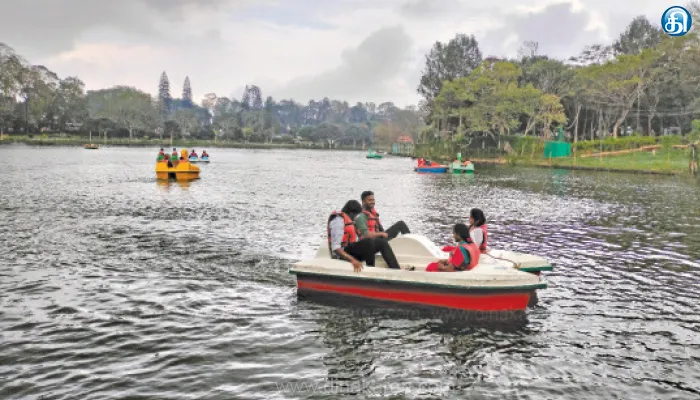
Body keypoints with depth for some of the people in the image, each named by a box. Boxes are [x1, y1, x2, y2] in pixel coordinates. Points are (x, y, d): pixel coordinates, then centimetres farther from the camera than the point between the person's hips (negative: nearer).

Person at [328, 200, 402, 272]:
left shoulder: (348, 219, 18)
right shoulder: (339, 219, -13)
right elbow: (335, 247, -22)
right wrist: (352, 260, -32)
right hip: (342, 254, -10)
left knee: (382, 242, 1)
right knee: (369, 241, -33)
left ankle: (397, 270, -8)